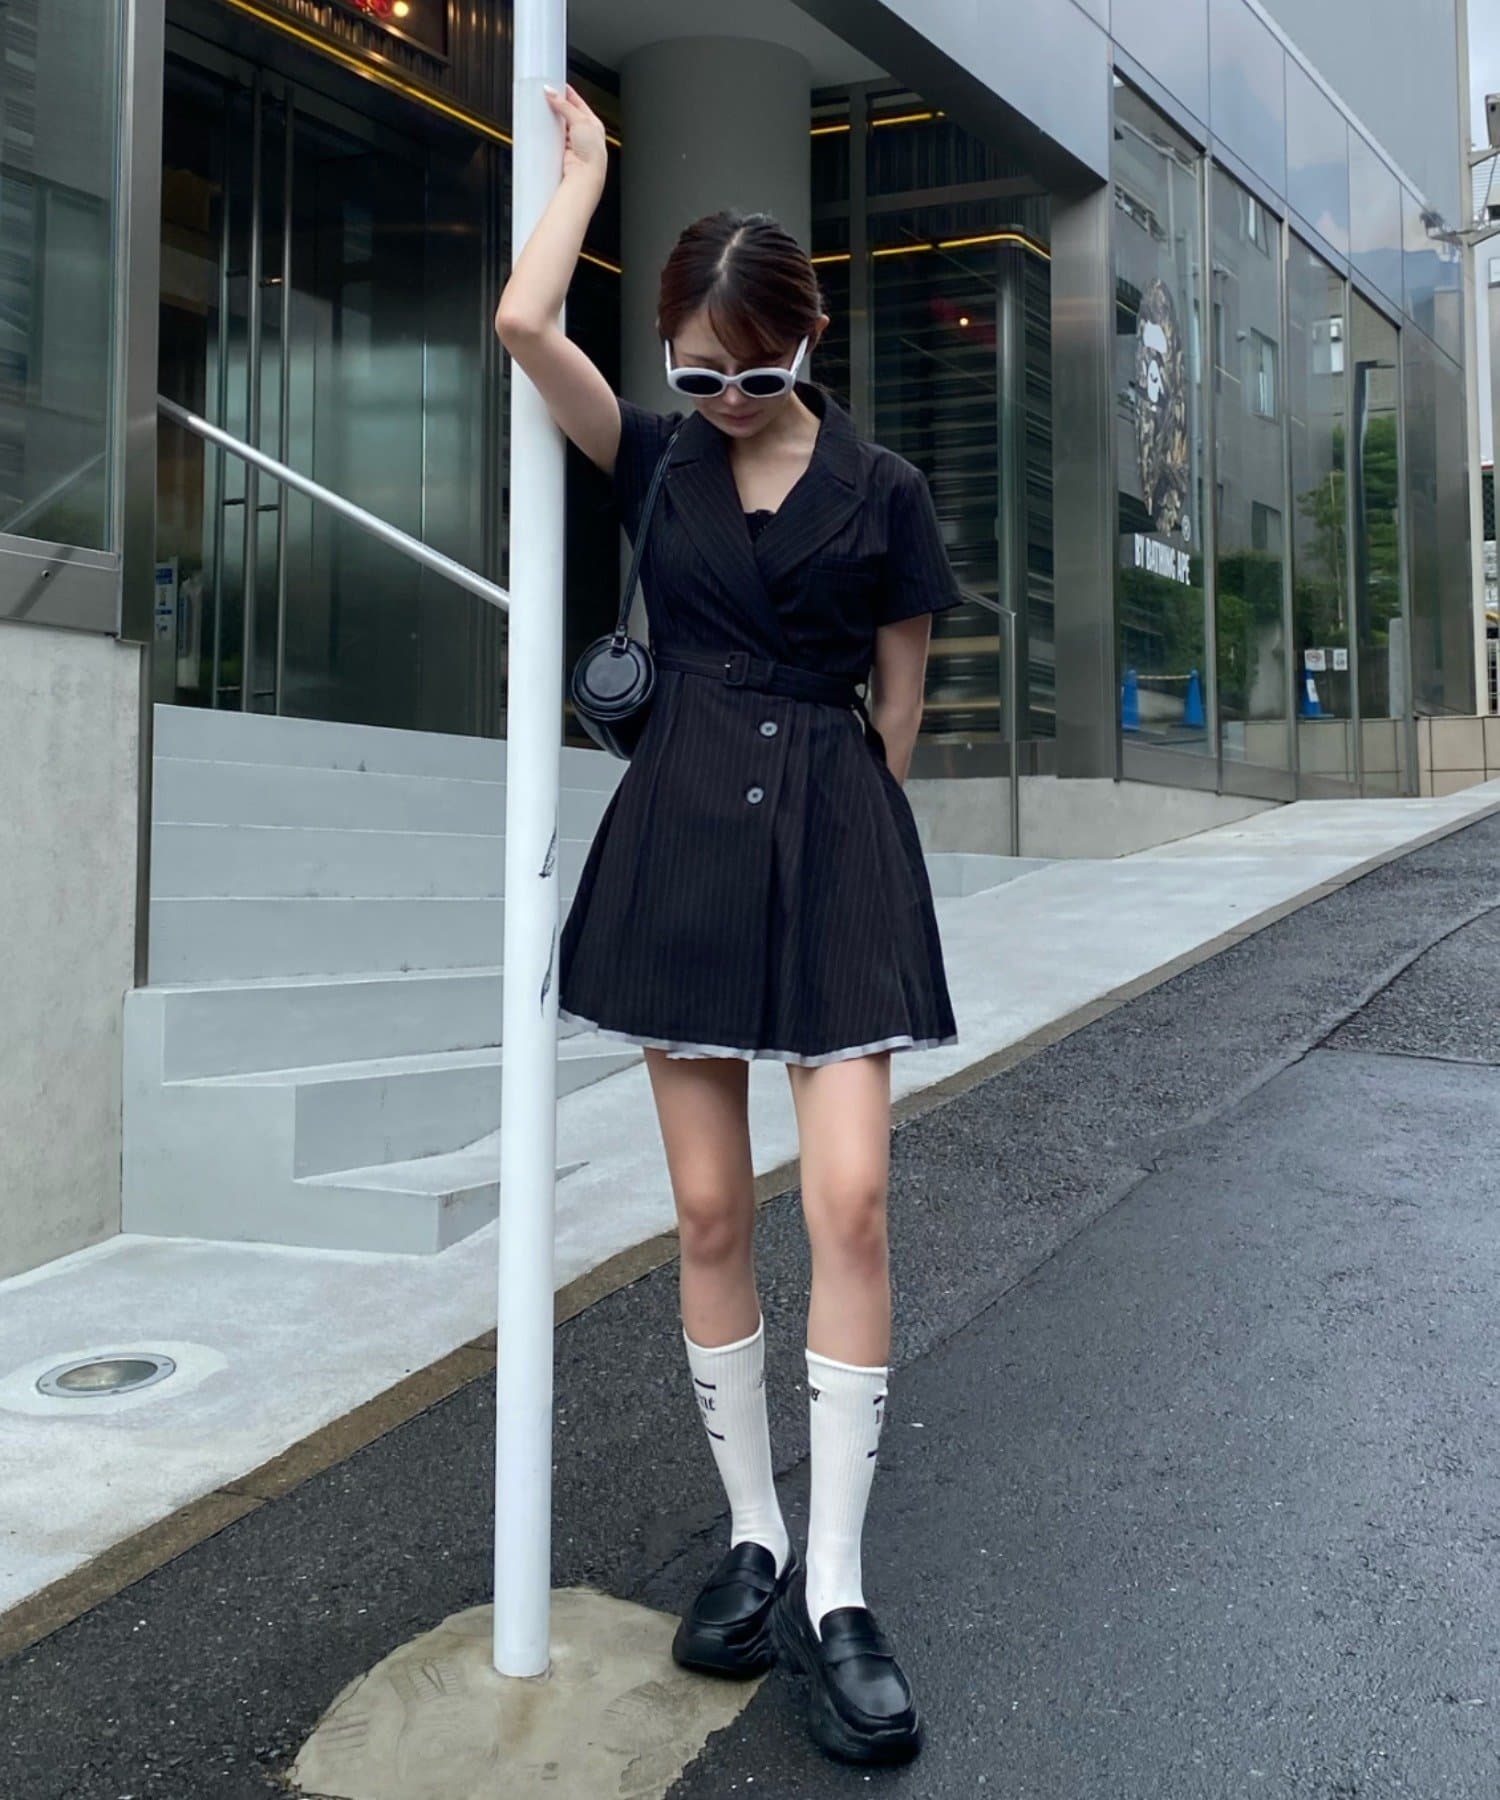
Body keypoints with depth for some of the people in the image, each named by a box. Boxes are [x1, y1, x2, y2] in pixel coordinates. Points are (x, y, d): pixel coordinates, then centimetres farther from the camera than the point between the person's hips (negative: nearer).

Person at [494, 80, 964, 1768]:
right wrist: (586, 161, 6)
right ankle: (754, 1539, 18)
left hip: (834, 836, -2)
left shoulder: (879, 489, 2)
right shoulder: (658, 456, 9)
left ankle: (836, 1590, -2)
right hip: (678, 832, 2)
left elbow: (897, 709, 7)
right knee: (710, 1211, 3)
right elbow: (524, 323, -6)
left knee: (849, 1197, -12)